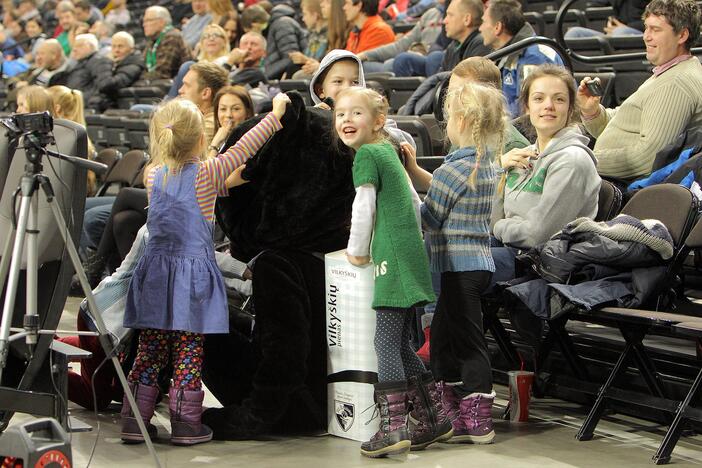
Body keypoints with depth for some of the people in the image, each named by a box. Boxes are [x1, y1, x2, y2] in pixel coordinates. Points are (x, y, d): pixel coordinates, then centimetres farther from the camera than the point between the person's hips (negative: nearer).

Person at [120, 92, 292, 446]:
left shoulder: (153, 175, 6)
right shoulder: (206, 174, -8)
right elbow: (244, 149, -1)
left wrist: (225, 184, 24)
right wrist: (275, 114, 8)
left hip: (155, 276, 4)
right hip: (192, 275, -4)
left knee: (149, 352, 7)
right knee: (188, 354, 1)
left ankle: (134, 420, 8)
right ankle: (186, 423, 3)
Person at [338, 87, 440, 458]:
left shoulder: (366, 154, -7)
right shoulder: (388, 150, 19)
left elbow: (364, 205, -10)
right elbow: (414, 201, 26)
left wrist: (357, 250, 2)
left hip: (393, 258, -9)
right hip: (412, 252, 9)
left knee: (386, 344, -9)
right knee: (401, 344, 13)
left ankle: (393, 428, -13)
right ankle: (436, 419, 17)